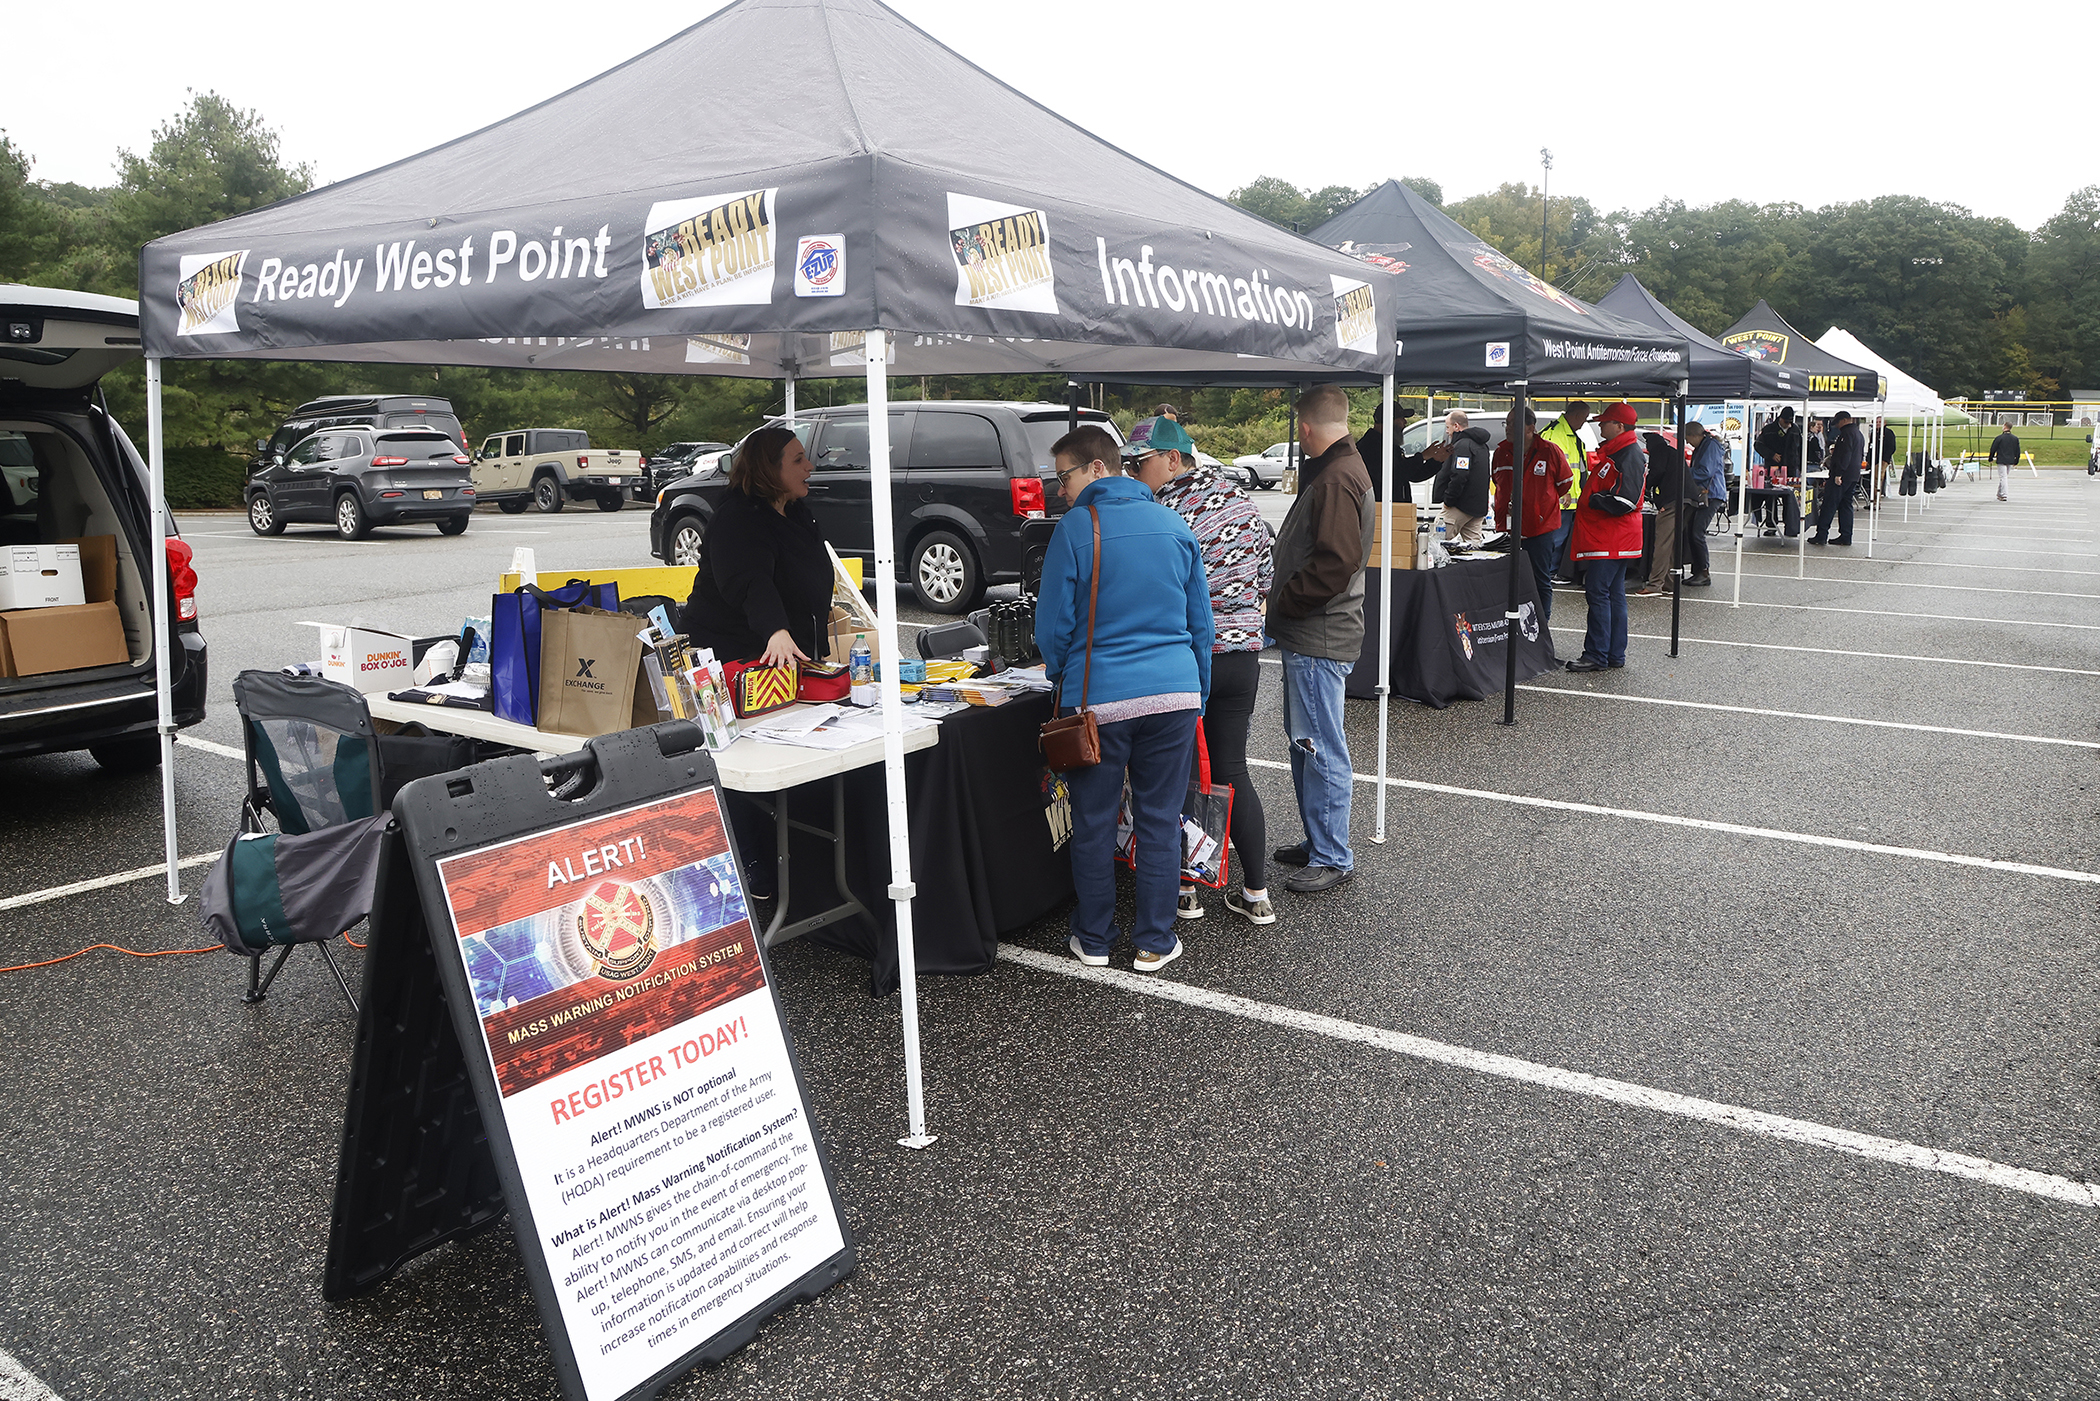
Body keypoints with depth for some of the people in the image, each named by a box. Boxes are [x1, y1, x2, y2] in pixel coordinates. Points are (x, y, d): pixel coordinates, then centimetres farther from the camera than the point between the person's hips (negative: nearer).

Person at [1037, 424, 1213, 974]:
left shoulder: (1075, 529, -8)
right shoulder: (1175, 526, 6)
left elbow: (1052, 625, -5)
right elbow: (1200, 620, 12)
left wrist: (1064, 681, 14)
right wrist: (1198, 695, 21)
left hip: (1099, 697, -3)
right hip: (1176, 692, 4)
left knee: (1093, 823, 10)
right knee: (1160, 822, 10)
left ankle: (1094, 940, 21)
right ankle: (1155, 943, 17)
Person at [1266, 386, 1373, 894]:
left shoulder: (1336, 480, -17)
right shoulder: (1340, 470, 17)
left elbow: (1335, 563, -26)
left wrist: (1278, 604, -16)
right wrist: (1282, 602, 12)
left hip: (1319, 640, -11)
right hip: (1308, 635, 11)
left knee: (1321, 747, -3)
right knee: (1305, 741, 18)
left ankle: (1333, 858, 6)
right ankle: (1318, 841, 29)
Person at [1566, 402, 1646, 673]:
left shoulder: (1630, 456, -15)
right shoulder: (1611, 452, 17)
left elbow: (1624, 501, -23)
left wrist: (1591, 500, -13)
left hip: (1611, 537, -11)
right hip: (1603, 536, 11)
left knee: (1598, 593, -10)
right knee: (1614, 595, 12)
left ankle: (1596, 655, -8)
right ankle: (1615, 654, 18)